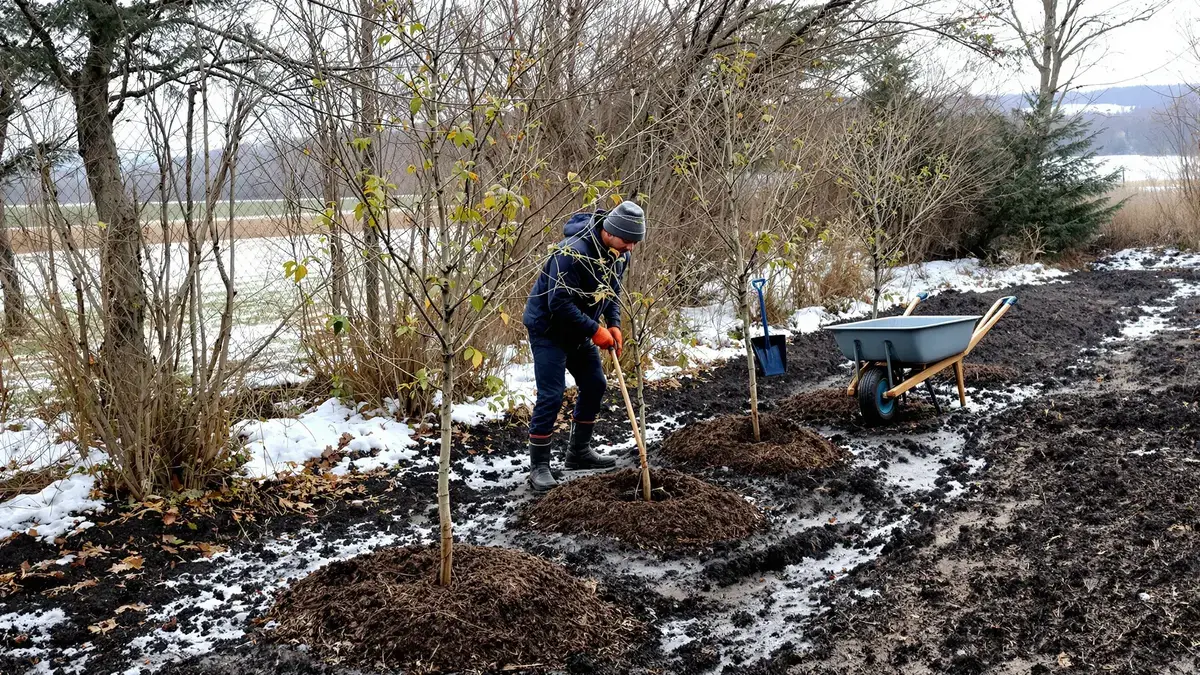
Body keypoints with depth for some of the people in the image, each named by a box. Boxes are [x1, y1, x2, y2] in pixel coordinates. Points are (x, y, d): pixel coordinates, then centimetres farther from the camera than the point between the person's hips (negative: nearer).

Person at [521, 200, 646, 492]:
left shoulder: (618, 253, -5)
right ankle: (538, 466, -2)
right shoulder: (573, 252, -32)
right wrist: (595, 330, -26)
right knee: (551, 395, -12)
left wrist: (614, 325, -6)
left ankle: (579, 451, 29)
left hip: (578, 328, 9)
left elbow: (612, 290, 10)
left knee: (595, 385, 13)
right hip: (548, 327, -9)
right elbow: (559, 303, -31)